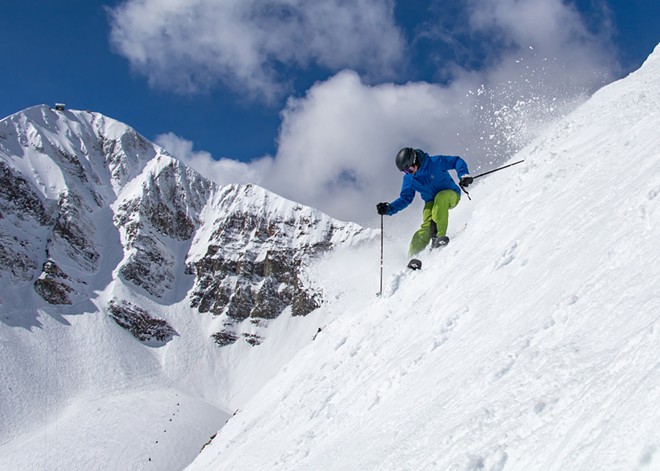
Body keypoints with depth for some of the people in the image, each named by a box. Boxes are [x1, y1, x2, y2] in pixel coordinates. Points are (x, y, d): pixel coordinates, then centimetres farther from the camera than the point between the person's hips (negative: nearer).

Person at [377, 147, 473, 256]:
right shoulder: (408, 179, -4)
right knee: (427, 225, -24)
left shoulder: (434, 162, -19)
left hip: (450, 194, -3)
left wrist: (464, 175, -29)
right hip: (431, 202, 3)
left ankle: (438, 235, -40)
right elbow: (405, 198, 3)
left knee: (440, 198, -38)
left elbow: (456, 161, -12)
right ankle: (413, 254, -23)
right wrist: (389, 208, -12)